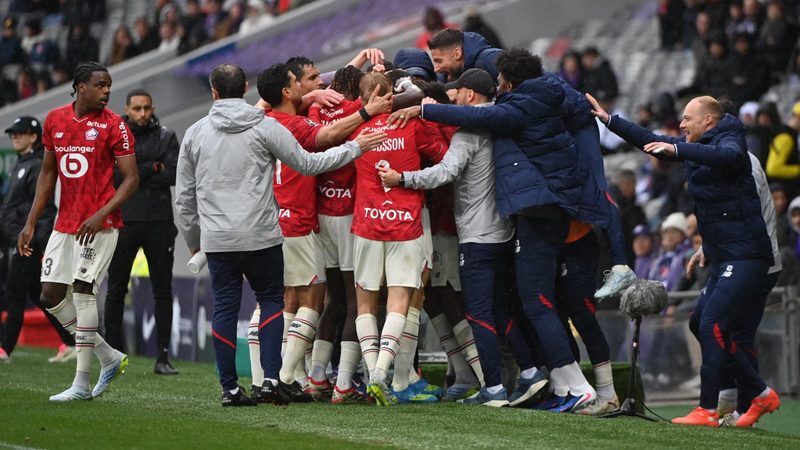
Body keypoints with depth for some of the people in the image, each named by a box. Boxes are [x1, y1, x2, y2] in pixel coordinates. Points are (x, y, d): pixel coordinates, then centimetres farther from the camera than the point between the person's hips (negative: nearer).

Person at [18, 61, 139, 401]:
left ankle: (82, 383, -6)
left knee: (83, 290, -12)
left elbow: (131, 179, -9)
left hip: (99, 224, -6)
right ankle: (110, 358, 17)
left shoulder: (113, 125, -8)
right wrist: (31, 223, 12)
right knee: (51, 296, 3)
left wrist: (101, 214, -22)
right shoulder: (54, 120, 7)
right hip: (64, 223, 6)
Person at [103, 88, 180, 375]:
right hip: (123, 222, -1)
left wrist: (134, 175, -9)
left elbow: (173, 174, -7)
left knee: (163, 291, 2)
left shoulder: (165, 137, 6)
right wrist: (152, 168, -11)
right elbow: (113, 174, -9)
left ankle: (163, 358, 5)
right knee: (116, 290, 3)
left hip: (159, 222, 1)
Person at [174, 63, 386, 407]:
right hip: (261, 236, -2)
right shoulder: (265, 127, -3)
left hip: (217, 238, 2)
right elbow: (307, 163, 0)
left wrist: (192, 239, 23)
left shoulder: (195, 133, 6)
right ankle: (271, 378, -2)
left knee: (225, 308, 7)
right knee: (271, 300, 11)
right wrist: (355, 147, 8)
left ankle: (229, 388, 6)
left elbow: (184, 197, 11)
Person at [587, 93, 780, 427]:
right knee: (700, 324, 12)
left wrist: (676, 150, -41)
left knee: (712, 324, -17)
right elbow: (651, 142, 26)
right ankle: (761, 395, 19)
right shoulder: (697, 147, 17)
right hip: (722, 257, 10)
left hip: (745, 255, -10)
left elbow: (728, 156, -35)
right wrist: (608, 120, 23)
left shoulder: (728, 140, -10)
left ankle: (707, 411, -18)